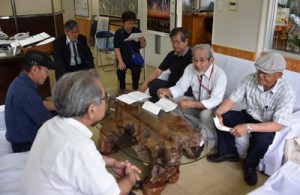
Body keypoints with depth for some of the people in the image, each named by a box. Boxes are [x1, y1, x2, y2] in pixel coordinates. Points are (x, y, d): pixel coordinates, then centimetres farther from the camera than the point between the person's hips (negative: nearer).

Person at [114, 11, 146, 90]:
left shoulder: (137, 31, 0)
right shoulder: (118, 33, -4)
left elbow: (143, 46, 5)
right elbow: (117, 49, -7)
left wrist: (142, 41, -19)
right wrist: (120, 62, -18)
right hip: (123, 58, 0)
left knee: (136, 71, -27)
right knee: (120, 71, -26)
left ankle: (135, 88, 1)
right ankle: (122, 88, 3)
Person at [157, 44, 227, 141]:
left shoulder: (220, 74, -26)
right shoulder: (190, 68, -11)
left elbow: (215, 101, -31)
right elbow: (180, 88, -8)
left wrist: (192, 104, -44)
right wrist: (166, 91, -31)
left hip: (211, 107, -5)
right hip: (195, 102, 5)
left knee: (205, 115, -36)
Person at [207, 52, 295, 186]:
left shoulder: (286, 93, -28)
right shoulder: (250, 79, -17)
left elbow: (278, 125, -31)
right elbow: (231, 100, -14)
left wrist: (248, 127, -44)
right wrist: (218, 113, -35)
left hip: (266, 125, -4)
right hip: (249, 116, 5)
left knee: (262, 139, -35)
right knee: (223, 117, -16)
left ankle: (250, 166, -2)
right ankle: (228, 153, 5)